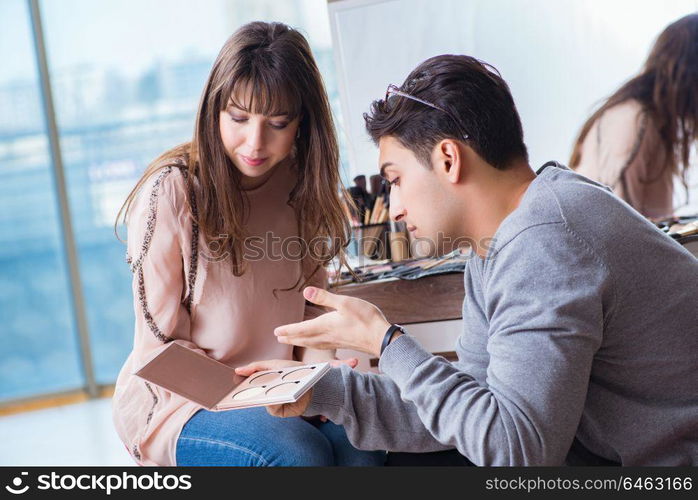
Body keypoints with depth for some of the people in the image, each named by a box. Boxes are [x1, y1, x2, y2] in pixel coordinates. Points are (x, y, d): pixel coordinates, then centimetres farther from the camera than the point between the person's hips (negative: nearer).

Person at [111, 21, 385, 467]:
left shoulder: (300, 184, 2)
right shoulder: (171, 192, -14)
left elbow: (311, 305, 9)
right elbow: (160, 348, -11)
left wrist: (321, 369, -12)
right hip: (176, 399, -4)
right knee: (300, 452, -31)